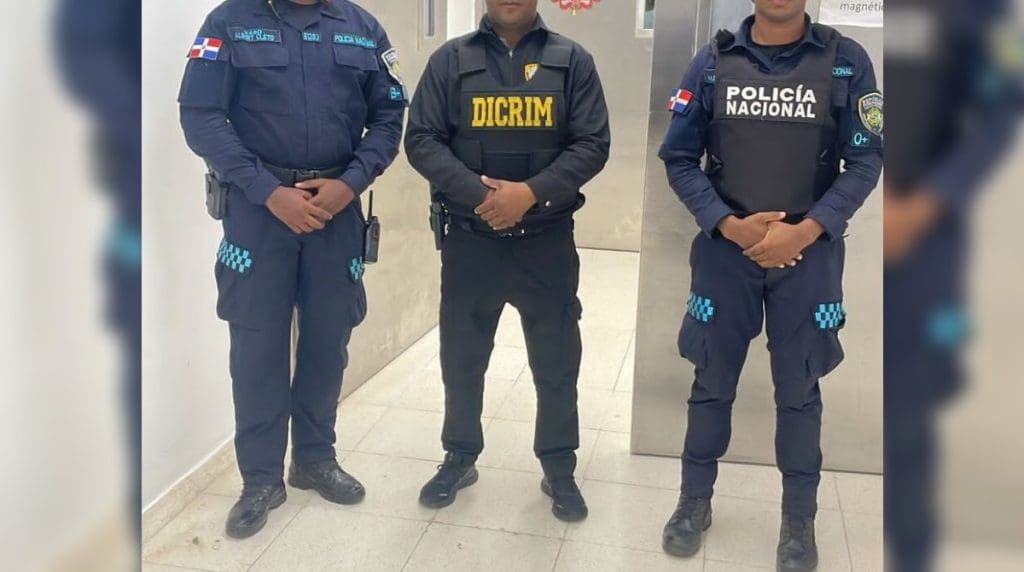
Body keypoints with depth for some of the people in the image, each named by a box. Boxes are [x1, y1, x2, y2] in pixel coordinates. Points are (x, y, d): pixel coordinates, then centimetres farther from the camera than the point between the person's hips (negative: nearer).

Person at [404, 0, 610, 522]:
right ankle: (460, 458, 32)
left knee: (557, 359, 8)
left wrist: (532, 192, -18)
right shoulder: (451, 59, 2)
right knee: (462, 355, 12)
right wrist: (479, 194, -17)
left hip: (547, 240, 0)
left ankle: (559, 470, 25)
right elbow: (421, 140, -3)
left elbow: (592, 144, -4)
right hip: (469, 238, 1)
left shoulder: (572, 60, 1)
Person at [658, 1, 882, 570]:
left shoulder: (847, 61, -2)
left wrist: (806, 230, -15)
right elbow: (679, 158, 0)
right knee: (712, 381, 11)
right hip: (724, 249, 1)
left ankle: (799, 518, 25)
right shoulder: (713, 61, 0)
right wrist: (729, 224, -13)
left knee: (799, 389, 10)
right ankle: (695, 501, 28)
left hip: (809, 253, 0)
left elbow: (865, 161, -3)